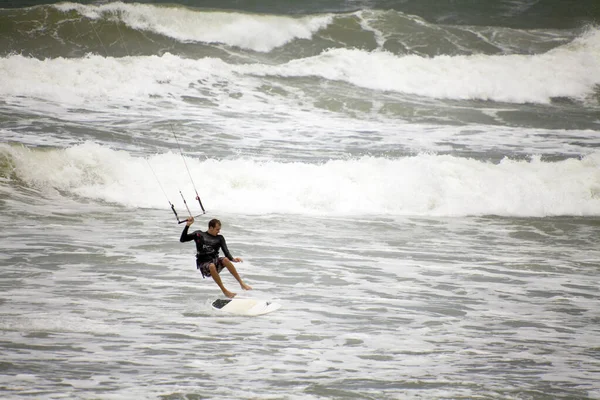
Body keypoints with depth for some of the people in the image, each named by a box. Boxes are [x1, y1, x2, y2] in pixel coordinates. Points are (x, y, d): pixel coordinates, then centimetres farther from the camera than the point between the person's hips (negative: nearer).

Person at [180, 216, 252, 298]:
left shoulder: (220, 238, 11)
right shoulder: (199, 235, 7)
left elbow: (226, 252, -1)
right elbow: (182, 239, 4)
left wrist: (233, 259, -23)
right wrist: (187, 226, -8)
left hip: (215, 261, 2)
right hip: (204, 264, -2)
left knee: (225, 260, -32)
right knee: (212, 266, -38)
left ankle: (242, 283, -30)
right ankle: (224, 291, -34)